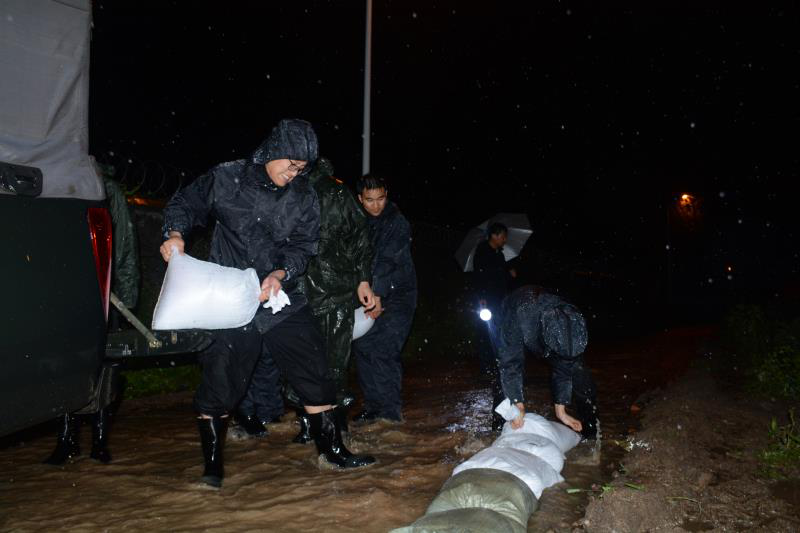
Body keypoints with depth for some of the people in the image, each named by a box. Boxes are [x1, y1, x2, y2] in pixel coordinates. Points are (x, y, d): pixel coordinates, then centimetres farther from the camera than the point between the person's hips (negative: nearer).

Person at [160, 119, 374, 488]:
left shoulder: (303, 197, 1)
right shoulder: (226, 179, -4)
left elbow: (303, 247, 0)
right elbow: (183, 204, 7)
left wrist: (282, 273, -18)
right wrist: (175, 233, -12)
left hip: (283, 301, 3)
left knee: (315, 373, 5)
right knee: (219, 381, 3)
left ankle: (332, 449, 21)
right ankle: (212, 466, 22)